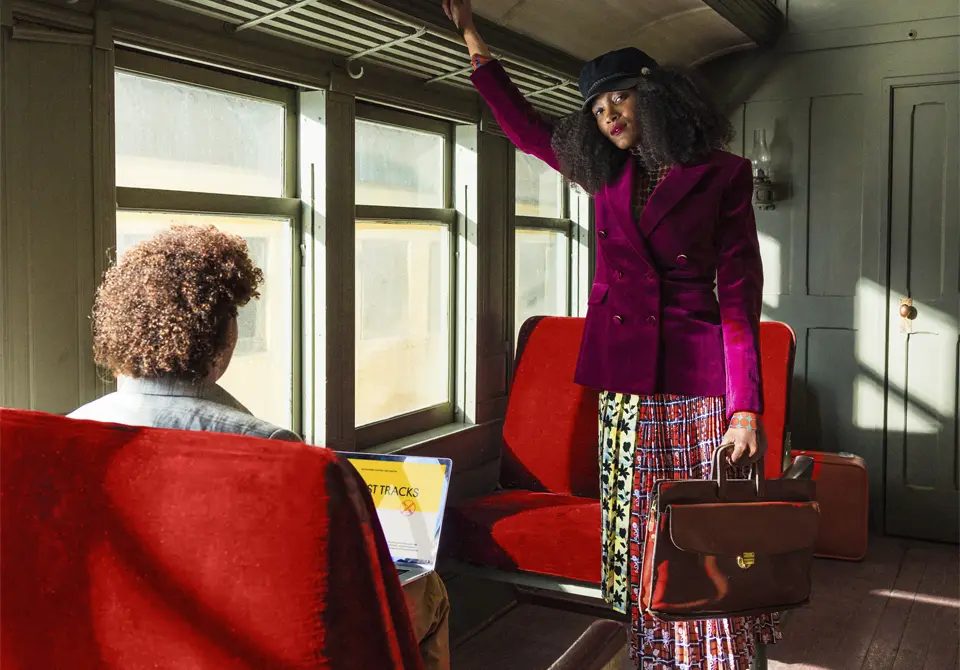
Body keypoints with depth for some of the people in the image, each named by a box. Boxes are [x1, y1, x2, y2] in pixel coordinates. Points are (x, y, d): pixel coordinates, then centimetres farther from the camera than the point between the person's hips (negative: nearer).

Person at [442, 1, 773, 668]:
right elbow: (524, 125, 24)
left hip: (698, 384, -3)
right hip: (624, 378, 4)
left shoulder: (723, 175, 0)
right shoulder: (609, 173, 12)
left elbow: (739, 292, -4)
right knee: (636, 535, 6)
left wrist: (747, 406, -12)